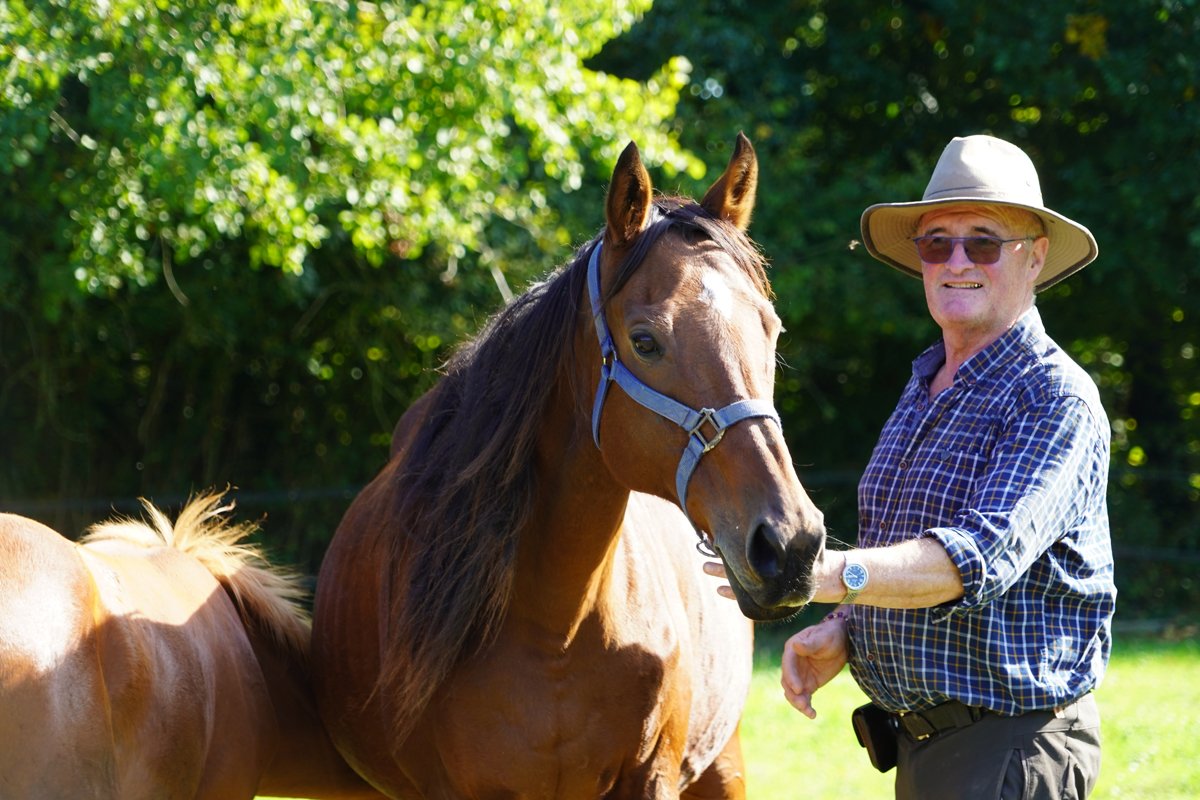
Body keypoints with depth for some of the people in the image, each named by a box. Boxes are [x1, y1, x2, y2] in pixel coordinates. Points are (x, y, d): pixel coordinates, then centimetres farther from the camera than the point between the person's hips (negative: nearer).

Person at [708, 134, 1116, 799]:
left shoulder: (1057, 399, -14)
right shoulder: (923, 388, 14)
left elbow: (983, 554, -29)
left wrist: (834, 575, -42)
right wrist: (840, 633, 0)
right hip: (918, 743, 8)